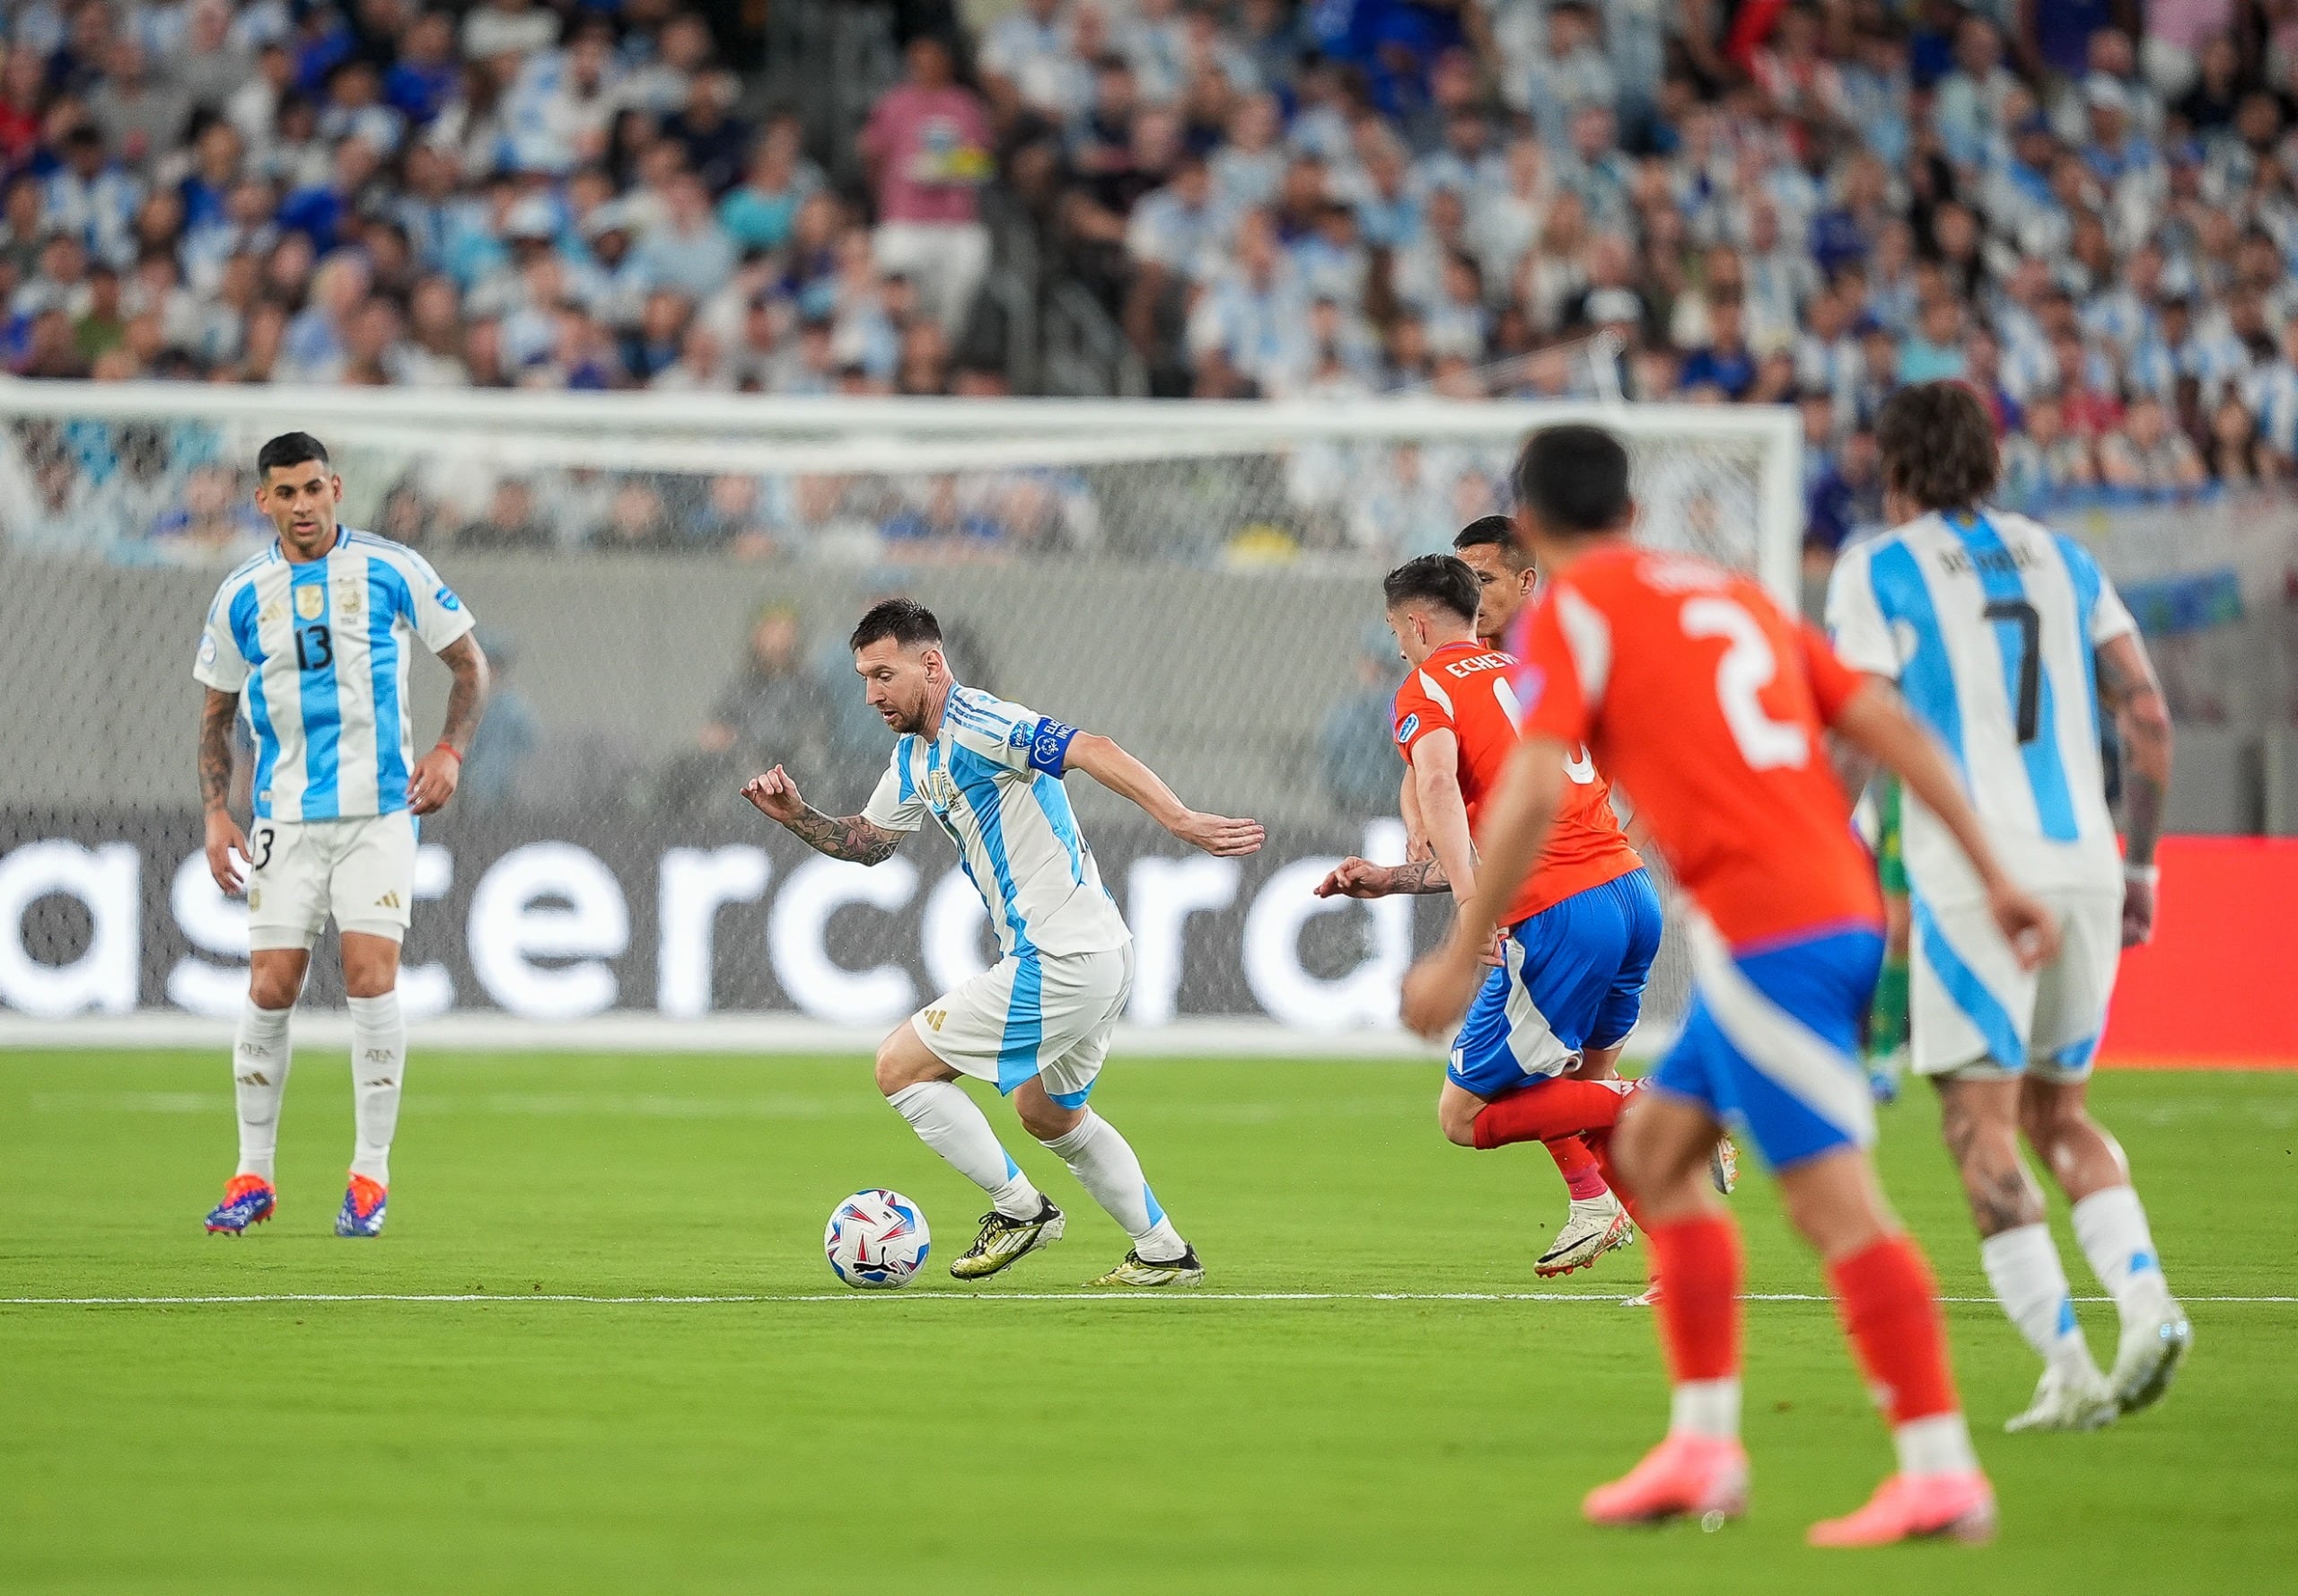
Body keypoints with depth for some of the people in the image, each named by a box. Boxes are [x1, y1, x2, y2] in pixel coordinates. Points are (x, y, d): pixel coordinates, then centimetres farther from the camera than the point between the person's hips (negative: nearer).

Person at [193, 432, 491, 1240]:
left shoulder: (392, 570, -2)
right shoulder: (242, 595, 4)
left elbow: (469, 663, 7)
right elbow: (217, 712, 14)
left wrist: (450, 750, -8)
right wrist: (216, 814, 3)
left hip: (379, 809, -2)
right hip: (285, 817, 2)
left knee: (371, 976, -13)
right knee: (270, 990, -2)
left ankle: (370, 1175, -3)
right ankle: (253, 1176, 11)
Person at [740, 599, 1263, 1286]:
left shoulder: (976, 725, -17)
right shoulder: (915, 757, 13)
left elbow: (1092, 750, -28)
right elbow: (866, 841, 27)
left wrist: (1179, 818, -38)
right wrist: (795, 815, 9)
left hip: (1058, 964, -11)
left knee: (900, 1066, -4)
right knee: (1050, 1114, 28)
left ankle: (1018, 1208, 3)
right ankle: (1163, 1252, 32)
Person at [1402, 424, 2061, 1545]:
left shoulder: (1573, 611, 1)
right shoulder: (1732, 591, 22)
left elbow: (1532, 792, -11)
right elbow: (1888, 725, 15)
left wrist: (1461, 959, -6)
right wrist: (1994, 876, 14)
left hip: (1760, 929, -8)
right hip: (1841, 906, 8)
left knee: (1836, 1200, -9)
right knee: (1654, 1145, 18)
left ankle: (1940, 1471, -13)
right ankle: (1703, 1449, 15)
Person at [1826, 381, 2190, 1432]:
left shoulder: (1880, 571, 2)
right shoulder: (2062, 560, 16)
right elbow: (2149, 720, 11)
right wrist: (2140, 863, 18)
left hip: (1973, 874, -5)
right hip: (2082, 862, 5)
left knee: (1981, 1122, -1)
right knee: (2056, 1113, 18)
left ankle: (2067, 1366, -10)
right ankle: (2145, 1298, -4)